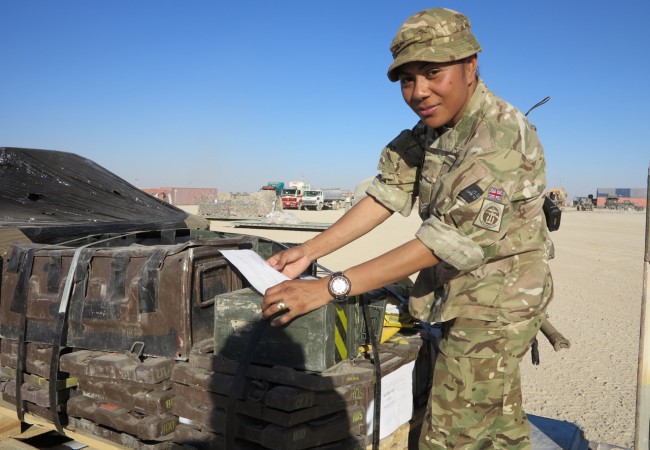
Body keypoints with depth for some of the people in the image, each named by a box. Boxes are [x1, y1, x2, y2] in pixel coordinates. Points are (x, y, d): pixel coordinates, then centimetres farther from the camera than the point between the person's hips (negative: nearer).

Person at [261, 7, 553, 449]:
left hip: (495, 308, -8)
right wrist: (308, 252, -12)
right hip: (464, 301, 8)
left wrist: (330, 287, -33)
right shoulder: (426, 133, 0)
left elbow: (440, 243, -32)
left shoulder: (503, 141, -28)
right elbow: (384, 197, -3)